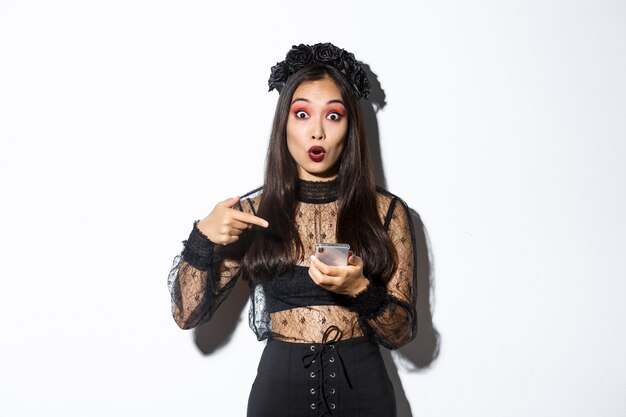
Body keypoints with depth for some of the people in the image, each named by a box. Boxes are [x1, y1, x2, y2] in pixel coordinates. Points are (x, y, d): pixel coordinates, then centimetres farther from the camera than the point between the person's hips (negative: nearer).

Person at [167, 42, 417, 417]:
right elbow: (188, 314, -4)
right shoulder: (252, 211, -3)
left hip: (362, 387, 0)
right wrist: (203, 238, -19)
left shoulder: (387, 212, -4)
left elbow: (402, 333, -4)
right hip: (280, 386, 0)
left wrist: (360, 290, -23)